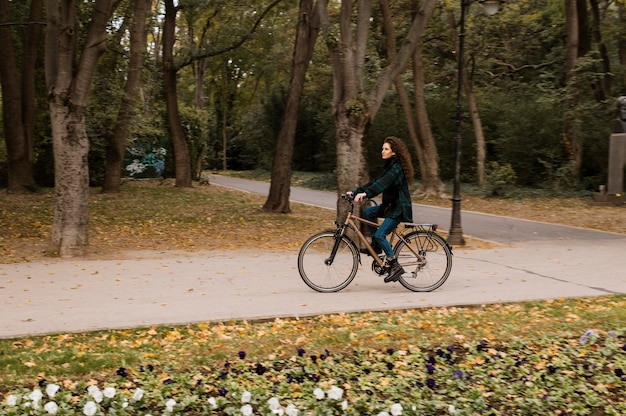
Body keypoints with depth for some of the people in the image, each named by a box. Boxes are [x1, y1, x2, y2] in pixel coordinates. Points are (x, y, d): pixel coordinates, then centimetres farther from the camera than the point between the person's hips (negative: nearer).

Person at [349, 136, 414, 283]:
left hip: (399, 208, -9)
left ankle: (395, 267, -9)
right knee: (368, 212, -1)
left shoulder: (397, 168, -17)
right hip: (390, 205, 9)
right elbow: (376, 182, 11)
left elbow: (383, 183, -33)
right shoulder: (390, 166, 14)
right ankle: (376, 245, 9)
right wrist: (355, 192, 2)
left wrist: (365, 193, -45)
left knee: (380, 235, -16)